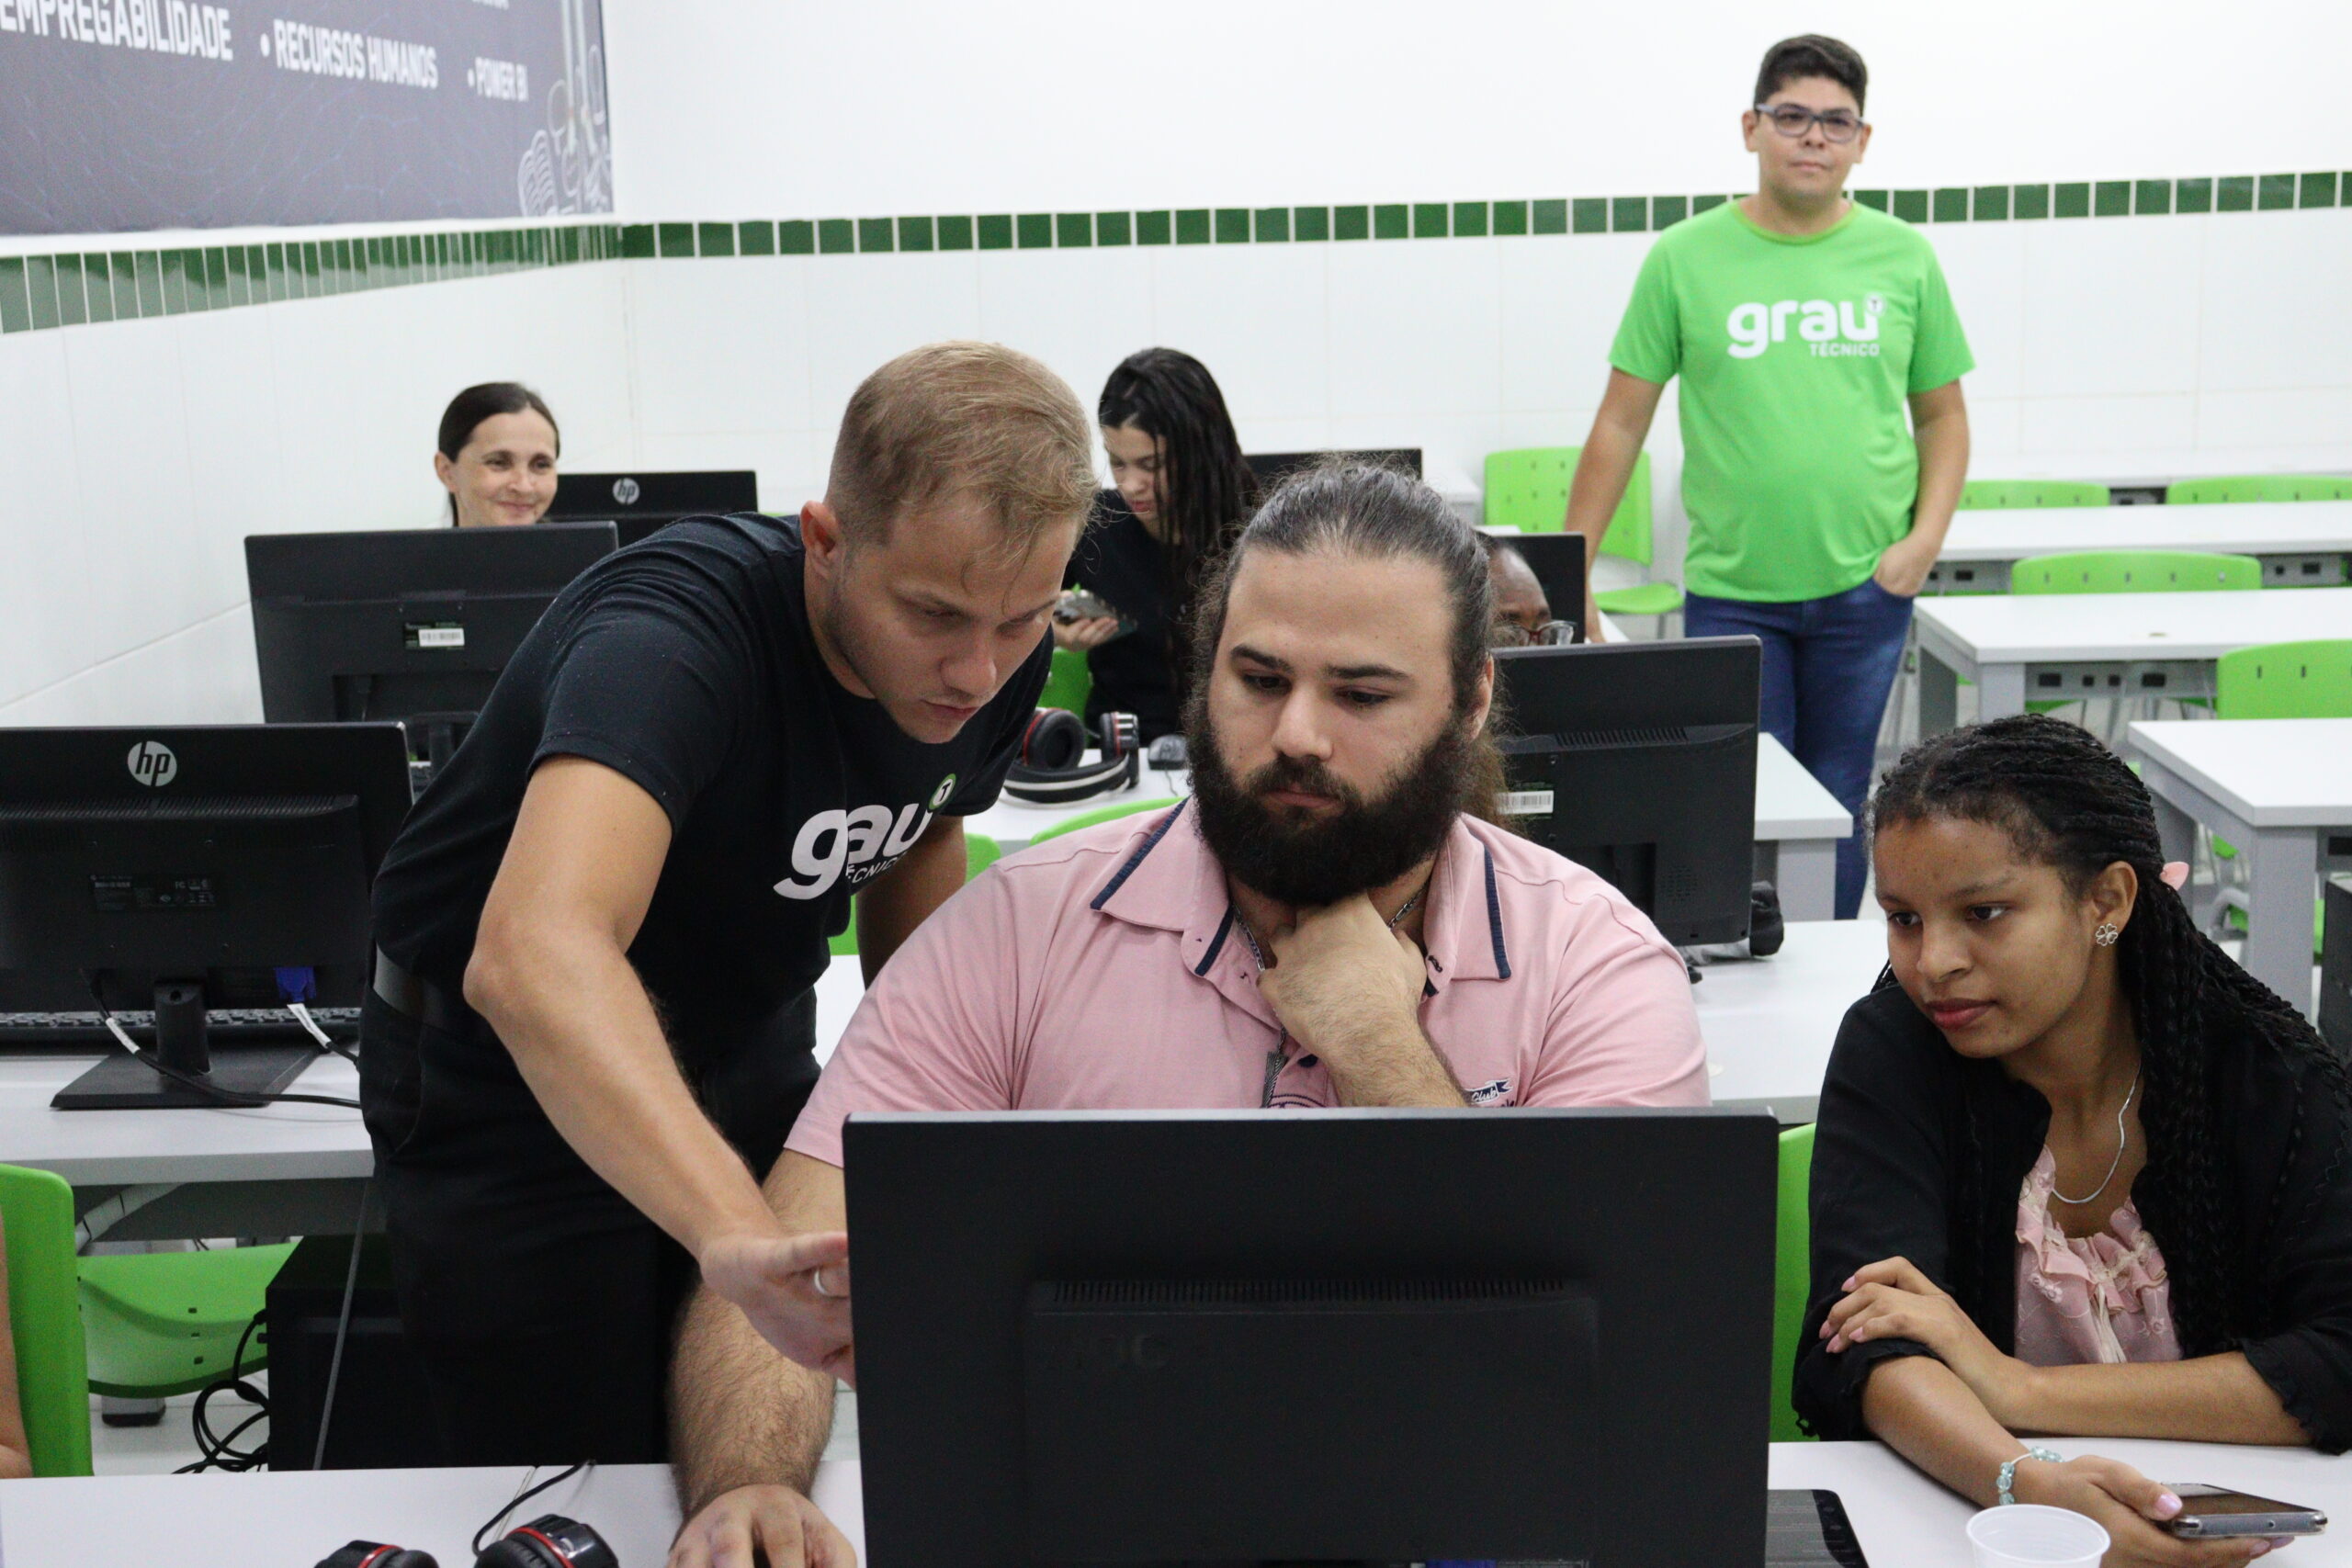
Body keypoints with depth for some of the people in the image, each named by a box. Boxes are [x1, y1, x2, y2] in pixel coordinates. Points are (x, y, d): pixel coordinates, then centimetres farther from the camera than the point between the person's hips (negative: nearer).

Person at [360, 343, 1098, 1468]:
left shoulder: (992, 660, -14)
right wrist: (743, 1235, -67)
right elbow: (534, 957, -53)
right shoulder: (678, 629, -36)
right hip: (511, 1090, -5)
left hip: (745, 1056, 6)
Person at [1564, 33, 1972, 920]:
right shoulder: (1685, 260, -1)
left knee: (1837, 809, 11)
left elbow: (1942, 415, 12)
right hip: (1730, 590, -1)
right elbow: (1621, 424, 1)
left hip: (1865, 589, 2)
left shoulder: (1903, 258, 4)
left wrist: (1925, 537, -4)